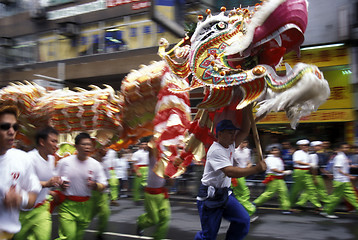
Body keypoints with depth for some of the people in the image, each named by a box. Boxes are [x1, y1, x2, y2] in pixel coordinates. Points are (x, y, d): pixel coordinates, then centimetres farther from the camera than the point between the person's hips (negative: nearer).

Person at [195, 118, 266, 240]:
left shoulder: (231, 145, 6)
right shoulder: (215, 150, -22)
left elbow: (245, 131, 4)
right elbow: (230, 172, -32)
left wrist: (246, 110, -6)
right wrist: (256, 169, -32)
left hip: (225, 193, 8)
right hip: (210, 196, -8)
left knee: (243, 220, -5)